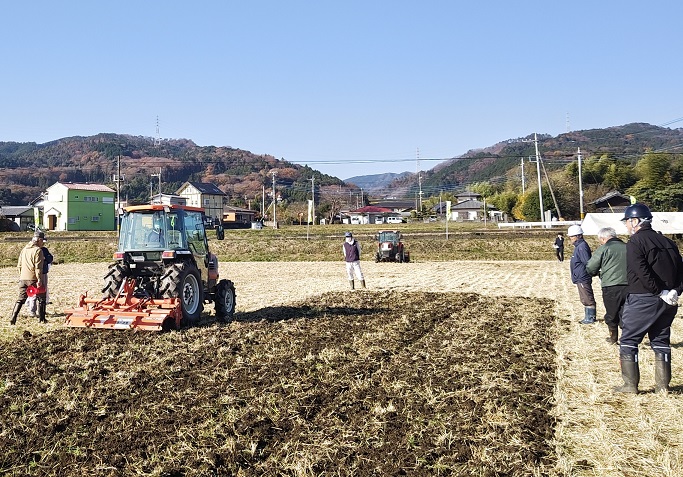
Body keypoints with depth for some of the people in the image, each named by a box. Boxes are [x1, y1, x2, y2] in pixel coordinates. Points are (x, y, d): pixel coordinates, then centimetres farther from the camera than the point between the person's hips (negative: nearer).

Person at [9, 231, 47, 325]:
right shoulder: (38, 250, -11)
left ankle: (13, 319, 2)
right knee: (41, 298, 9)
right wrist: (39, 279, -17)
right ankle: (42, 319, 12)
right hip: (33, 279, -6)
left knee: (20, 299, 11)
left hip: (23, 279, 6)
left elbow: (19, 265, 17)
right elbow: (38, 267, -17)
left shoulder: (24, 249, 13)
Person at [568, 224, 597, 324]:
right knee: (585, 299, 16)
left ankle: (590, 318, 3)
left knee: (587, 299, -3)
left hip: (583, 279, -11)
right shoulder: (578, 246, 15)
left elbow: (587, 263, -22)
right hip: (580, 279, 11)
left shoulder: (582, 247, -19)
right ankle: (588, 317, 23)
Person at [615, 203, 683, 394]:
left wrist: (660, 292, -16)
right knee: (661, 342, 15)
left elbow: (642, 272, -22)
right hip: (667, 303, 7)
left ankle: (630, 384, 2)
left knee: (628, 341, 3)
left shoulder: (635, 242, -10)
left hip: (642, 300, -7)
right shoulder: (667, 242, 12)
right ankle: (663, 385, 18)